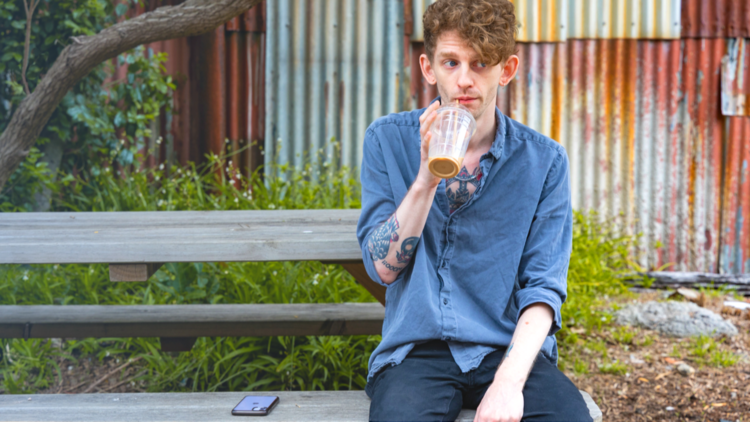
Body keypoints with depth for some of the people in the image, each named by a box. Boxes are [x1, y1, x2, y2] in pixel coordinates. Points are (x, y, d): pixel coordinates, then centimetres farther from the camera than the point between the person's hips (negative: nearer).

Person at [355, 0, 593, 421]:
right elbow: (383, 266, -3)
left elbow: (543, 287, -2)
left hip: (509, 348, 1)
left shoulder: (545, 161, 2)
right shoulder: (388, 140, 3)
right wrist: (427, 178, -17)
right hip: (416, 349, -1)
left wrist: (508, 381, -17)